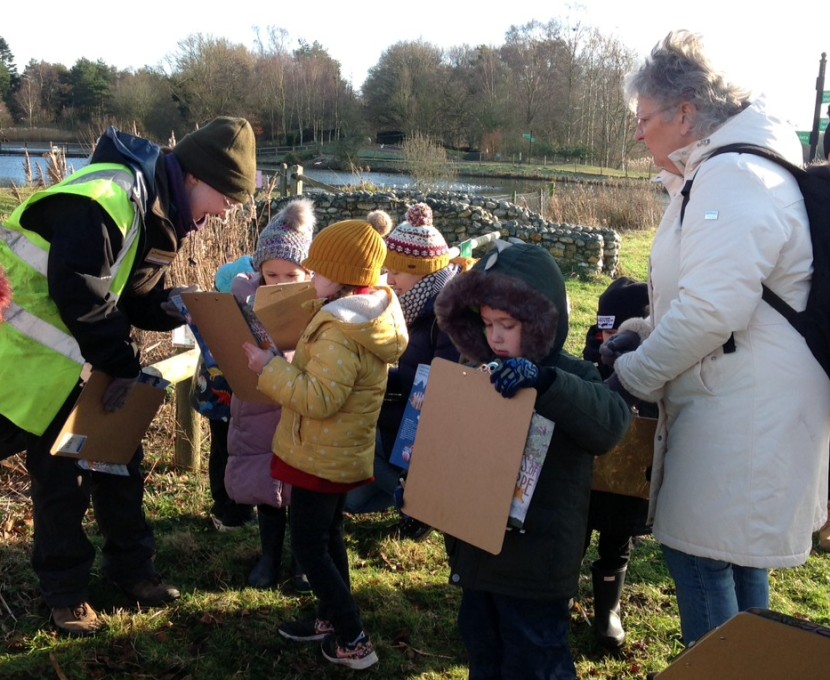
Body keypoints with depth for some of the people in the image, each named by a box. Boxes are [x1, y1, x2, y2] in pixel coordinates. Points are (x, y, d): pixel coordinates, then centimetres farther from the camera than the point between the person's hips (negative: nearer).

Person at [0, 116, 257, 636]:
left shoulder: (159, 213, 3)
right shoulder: (102, 201, -28)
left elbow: (138, 295, 4)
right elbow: (80, 297, -31)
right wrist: (125, 365, -23)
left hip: (99, 361, 9)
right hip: (47, 364, -9)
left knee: (120, 464, 14)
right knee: (63, 478, 3)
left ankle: (132, 568, 30)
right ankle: (65, 590, 22)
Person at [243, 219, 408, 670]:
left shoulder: (339, 332, -28)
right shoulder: (370, 318, 3)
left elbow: (318, 399, -33)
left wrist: (270, 367, -26)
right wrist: (286, 363, 8)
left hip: (320, 458, -10)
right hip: (342, 454, 10)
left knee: (308, 548, 2)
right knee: (328, 536, 22)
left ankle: (354, 642, 7)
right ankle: (331, 620, 35)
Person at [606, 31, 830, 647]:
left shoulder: (733, 178, -19)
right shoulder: (719, 172, 15)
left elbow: (711, 309, -27)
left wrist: (634, 373, -14)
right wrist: (638, 338, 9)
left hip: (741, 416, -11)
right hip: (736, 406, 11)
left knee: (698, 553, -2)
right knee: (735, 551, 20)